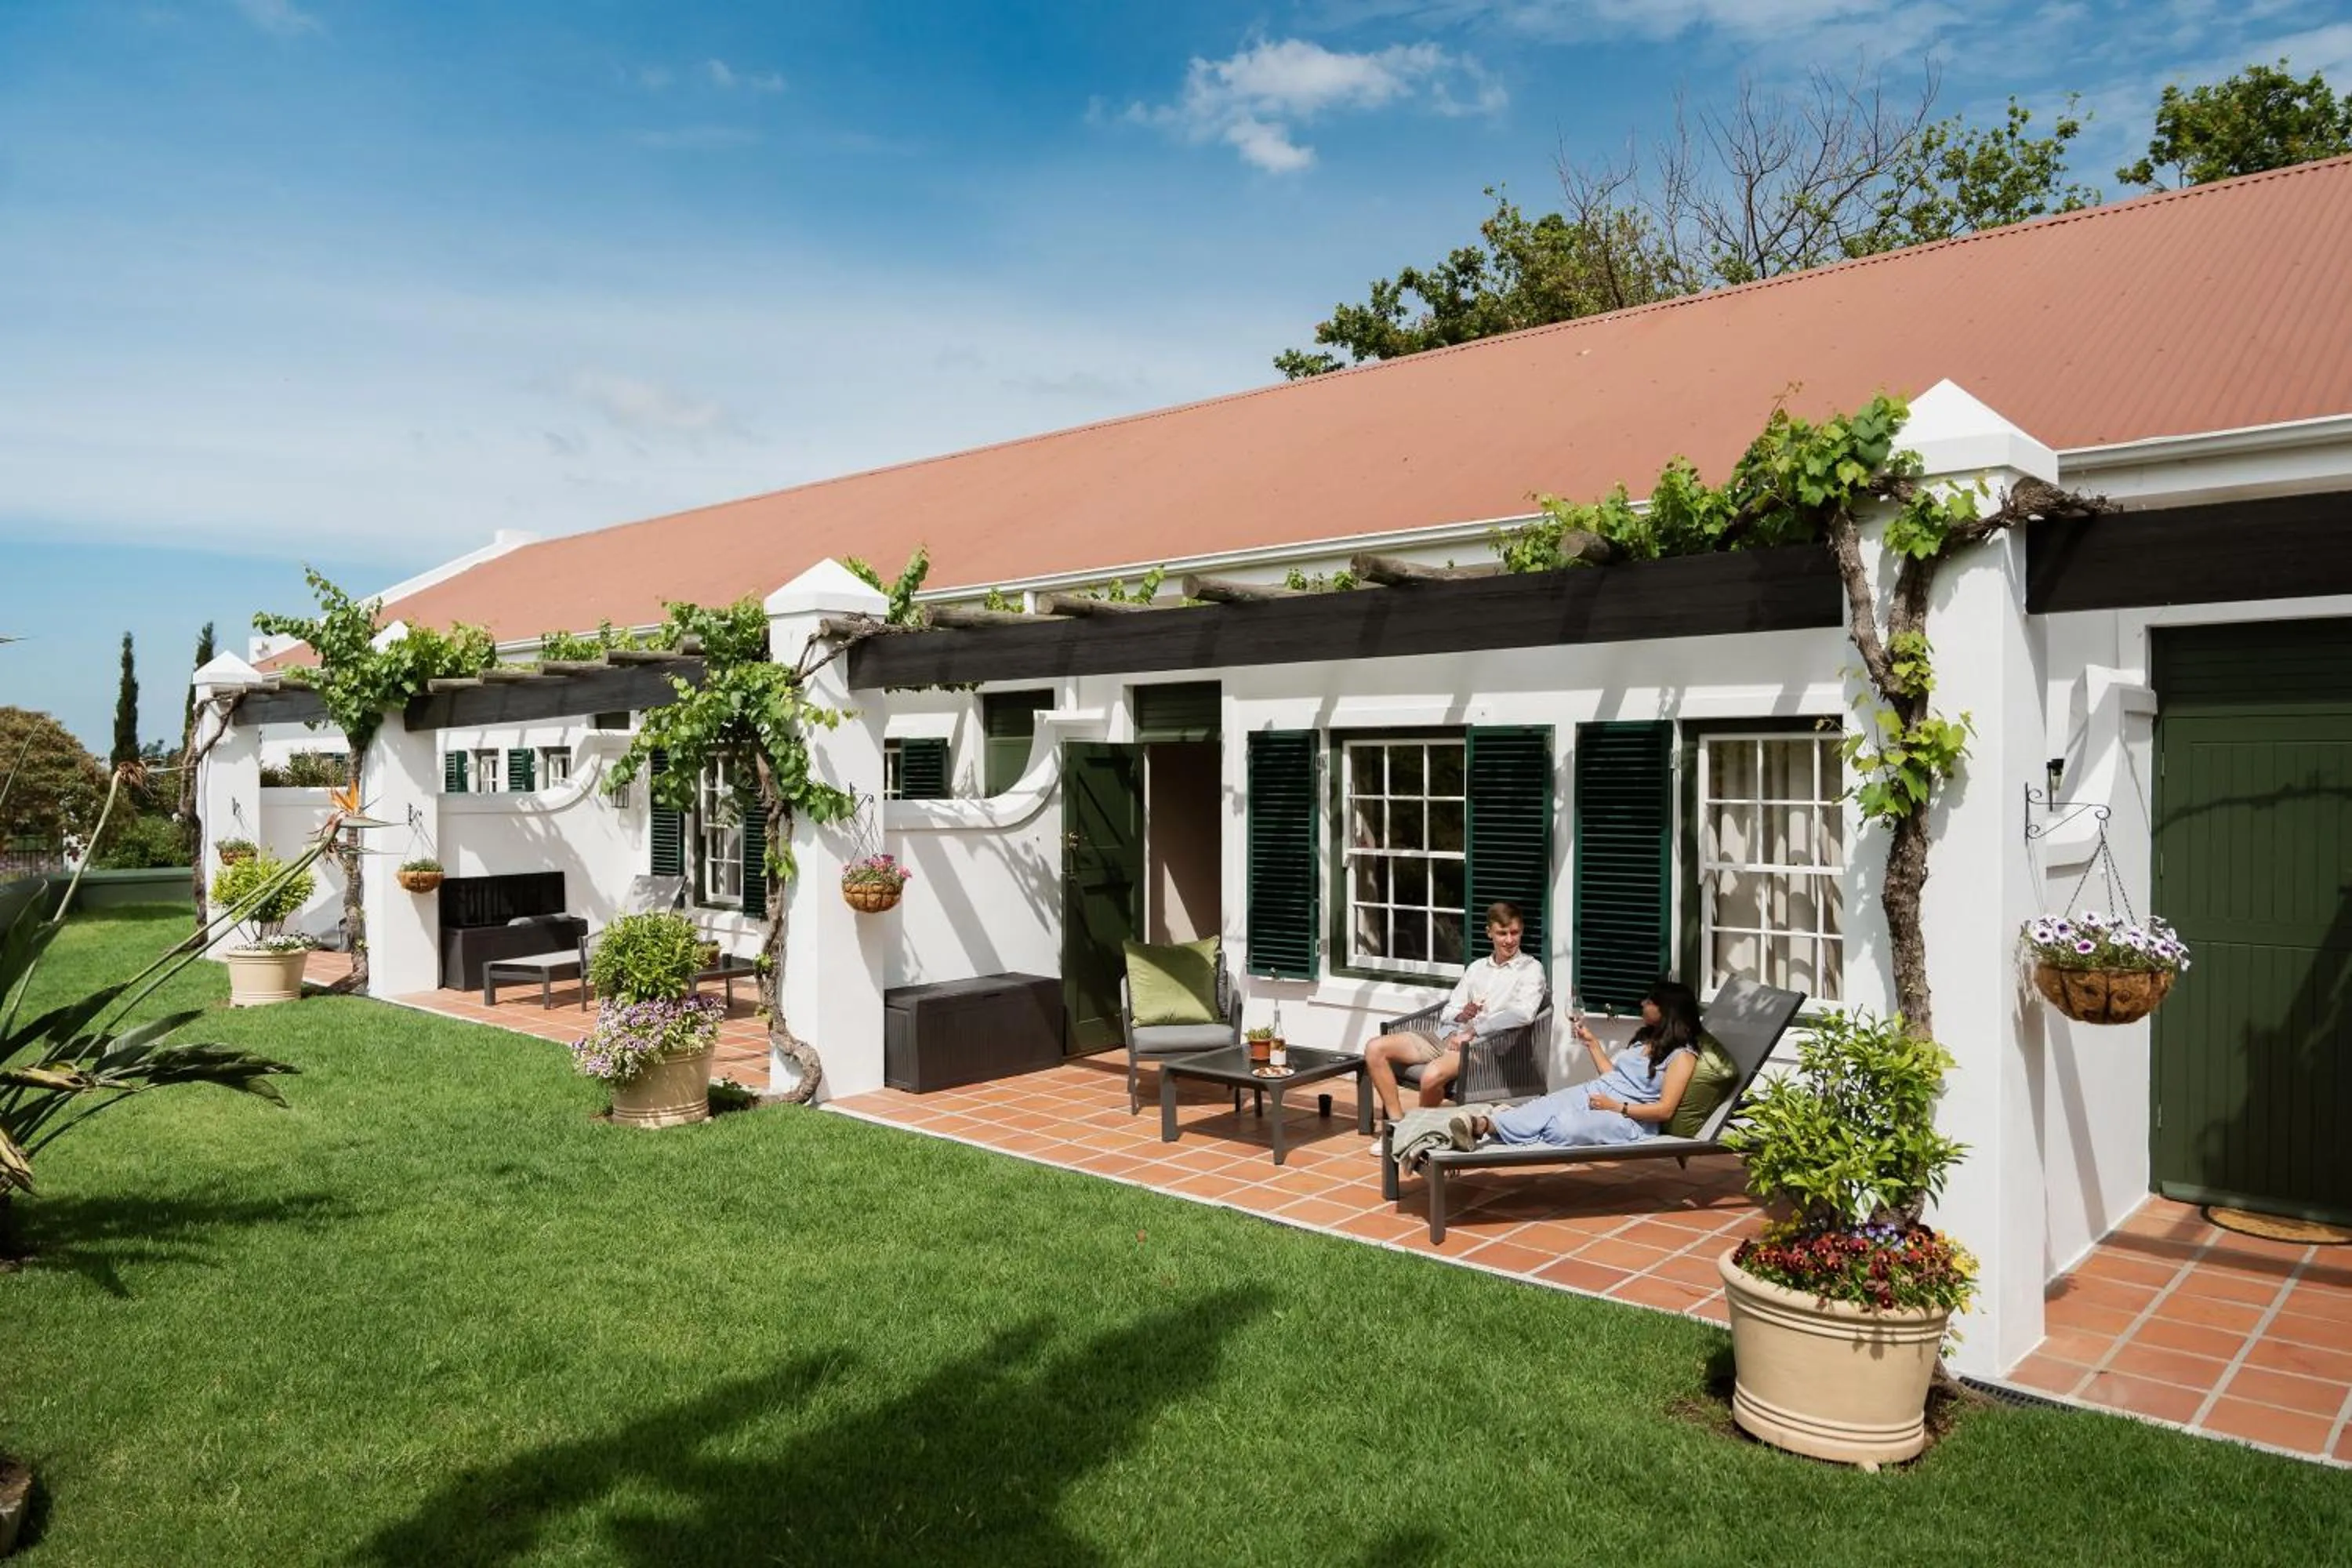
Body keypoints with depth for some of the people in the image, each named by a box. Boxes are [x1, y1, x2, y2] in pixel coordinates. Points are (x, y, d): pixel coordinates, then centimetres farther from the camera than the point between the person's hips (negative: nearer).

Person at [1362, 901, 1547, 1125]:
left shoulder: (1531, 969, 3)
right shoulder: (1476, 968, 22)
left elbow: (1522, 1014, -15)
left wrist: (1473, 1030, -15)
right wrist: (1461, 1015, -6)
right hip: (1449, 1037, 7)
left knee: (1432, 1076, -36)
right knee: (1375, 1049, -10)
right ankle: (1397, 1122, -8)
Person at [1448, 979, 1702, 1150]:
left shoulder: (1682, 1055, -5)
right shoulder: (1646, 1038, 23)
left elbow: (1665, 1110, -13)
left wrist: (1616, 1107, -17)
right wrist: (1592, 1041, 24)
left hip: (1630, 1117, -7)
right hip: (1595, 1092, 7)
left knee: (1567, 1127, -37)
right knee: (1542, 1108, -26)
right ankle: (1483, 1124, -48)